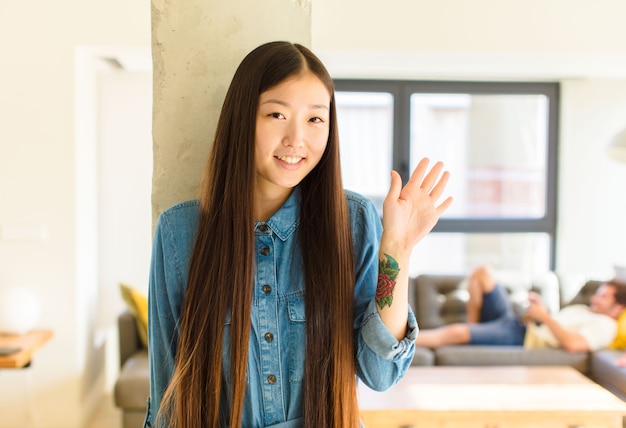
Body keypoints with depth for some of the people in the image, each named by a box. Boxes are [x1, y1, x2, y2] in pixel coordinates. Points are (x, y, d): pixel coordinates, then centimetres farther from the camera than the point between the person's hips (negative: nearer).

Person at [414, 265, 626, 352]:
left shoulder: (605, 325, -1)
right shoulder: (580, 310, 29)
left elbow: (573, 344, -21)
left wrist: (545, 317, -13)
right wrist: (539, 308, 6)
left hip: (524, 337, -10)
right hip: (513, 321, 10)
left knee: (455, 333, -29)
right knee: (482, 273, 3)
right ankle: (473, 329, 4)